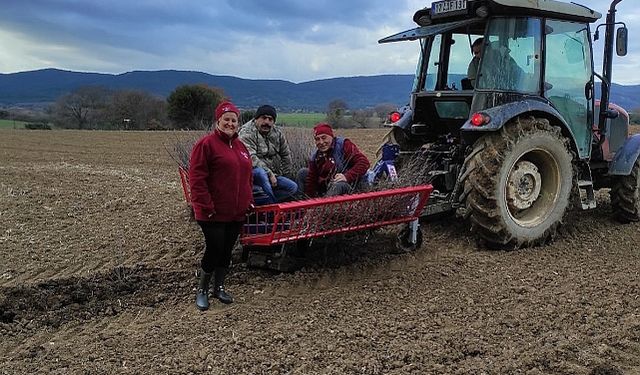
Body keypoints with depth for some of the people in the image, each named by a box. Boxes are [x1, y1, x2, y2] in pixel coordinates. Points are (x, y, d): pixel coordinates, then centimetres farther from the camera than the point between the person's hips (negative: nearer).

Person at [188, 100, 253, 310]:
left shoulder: (240, 146, 13)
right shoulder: (206, 144, -10)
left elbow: (247, 177, 21)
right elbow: (197, 179, -15)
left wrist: (248, 201, 11)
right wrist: (206, 206, -18)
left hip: (237, 213, 7)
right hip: (213, 213, -7)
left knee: (227, 251, 14)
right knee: (214, 250, -1)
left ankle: (219, 287, 30)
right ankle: (202, 291, 18)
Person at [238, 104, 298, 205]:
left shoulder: (277, 133, 8)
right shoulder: (247, 133, -14)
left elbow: (286, 154, 19)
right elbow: (251, 159, -26)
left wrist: (284, 176, 15)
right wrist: (269, 174, -27)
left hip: (272, 175, 7)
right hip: (253, 173, -7)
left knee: (293, 187, -9)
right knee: (260, 172, -40)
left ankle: (257, 202, -17)